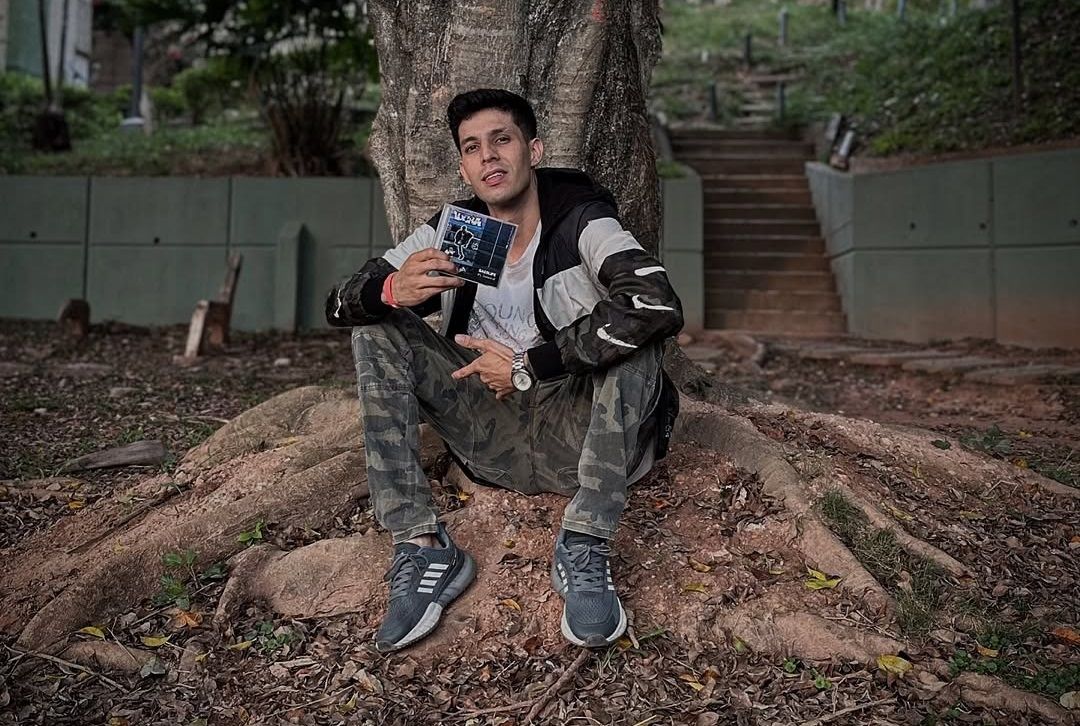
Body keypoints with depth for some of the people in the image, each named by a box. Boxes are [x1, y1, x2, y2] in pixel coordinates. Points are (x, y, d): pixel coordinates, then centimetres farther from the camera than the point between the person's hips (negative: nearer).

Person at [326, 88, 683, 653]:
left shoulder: (581, 221, -12)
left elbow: (661, 308, -31)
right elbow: (338, 305, 0)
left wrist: (527, 366, -26)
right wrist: (392, 291, -26)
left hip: (577, 439, -3)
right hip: (491, 445, 4)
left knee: (635, 332, -28)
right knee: (376, 331, -9)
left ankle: (583, 551, -25)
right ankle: (423, 547, -17)